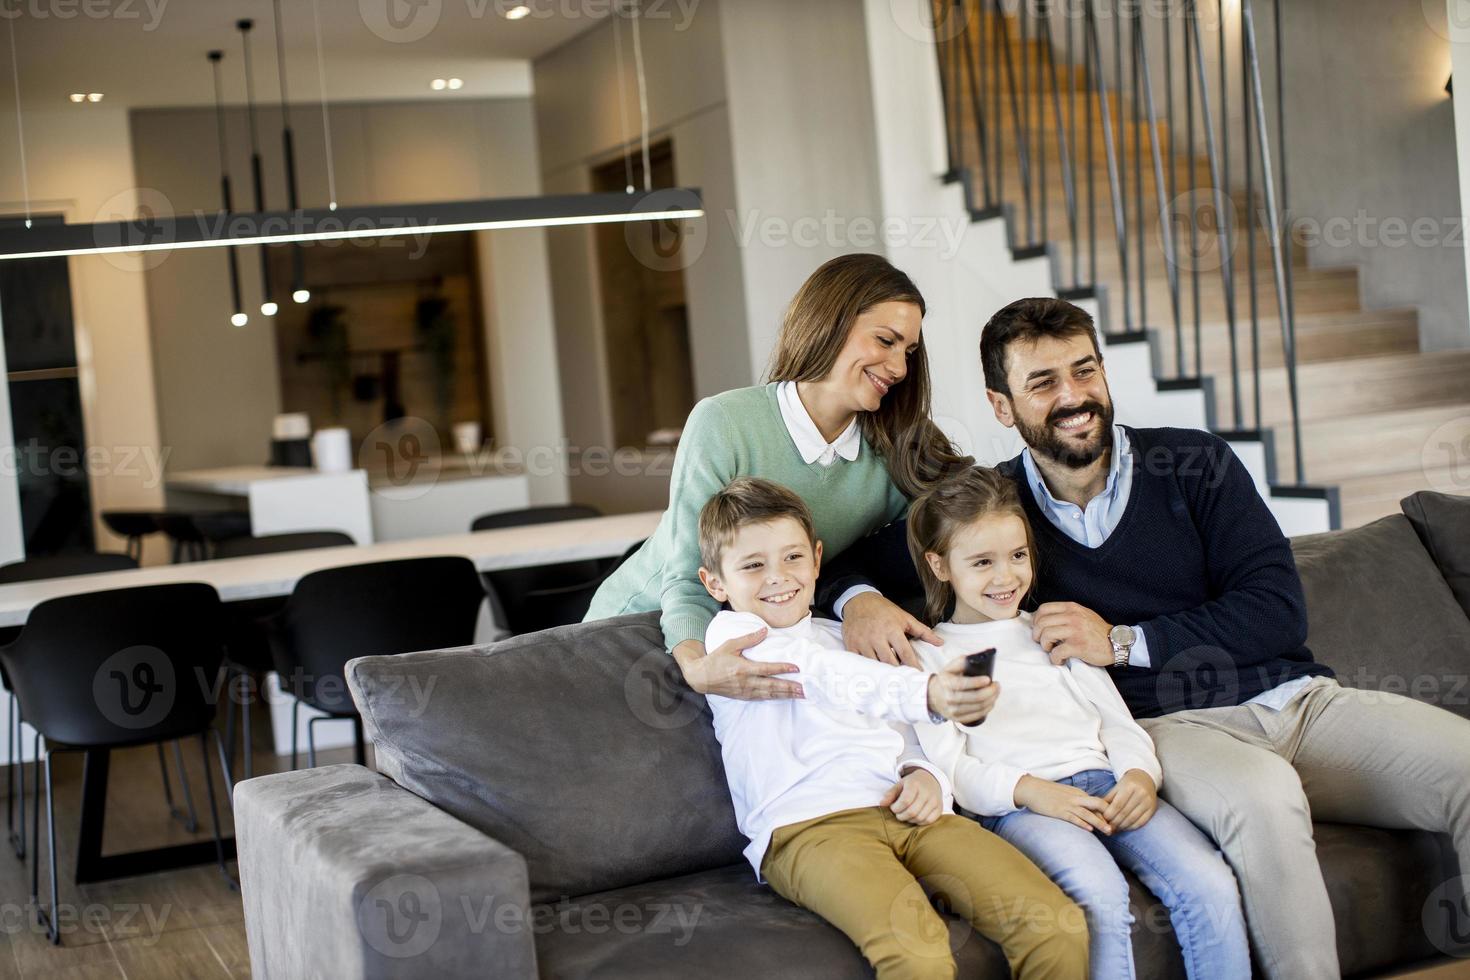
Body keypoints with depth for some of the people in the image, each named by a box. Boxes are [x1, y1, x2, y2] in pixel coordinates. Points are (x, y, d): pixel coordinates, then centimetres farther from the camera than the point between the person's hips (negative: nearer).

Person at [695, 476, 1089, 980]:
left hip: (902, 812, 6)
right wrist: (926, 692, -29)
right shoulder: (730, 634, 7)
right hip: (809, 826, -6)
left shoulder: (841, 636, 29)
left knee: (1061, 930, -16)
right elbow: (825, 676, -12)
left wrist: (924, 775, 3)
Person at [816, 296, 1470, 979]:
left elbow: (1279, 608, -2)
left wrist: (1125, 641, -9)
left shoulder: (1195, 462, 5)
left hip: (1298, 699, 3)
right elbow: (847, 564, 11)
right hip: (1170, 725, -3)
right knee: (1263, 794, -38)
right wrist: (861, 602, -14)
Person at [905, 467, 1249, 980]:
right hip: (1014, 805, -4)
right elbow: (949, 766, 2)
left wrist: (1140, 774, -3)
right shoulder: (928, 656, 15)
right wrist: (1028, 789, -16)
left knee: (1210, 885, -23)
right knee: (1100, 897, -36)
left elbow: (1116, 719, 20)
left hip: (1103, 784, 5)